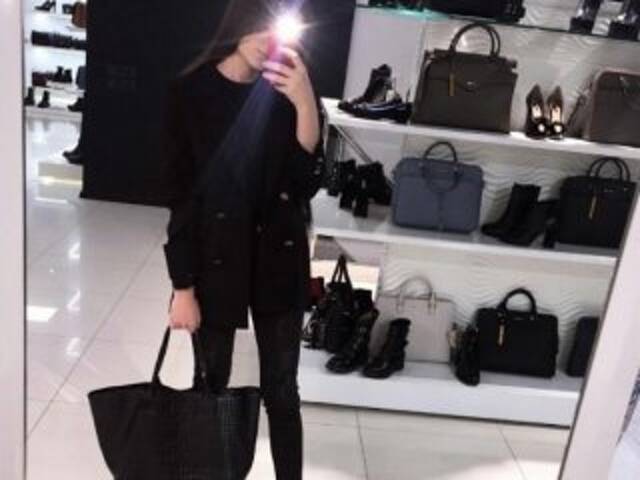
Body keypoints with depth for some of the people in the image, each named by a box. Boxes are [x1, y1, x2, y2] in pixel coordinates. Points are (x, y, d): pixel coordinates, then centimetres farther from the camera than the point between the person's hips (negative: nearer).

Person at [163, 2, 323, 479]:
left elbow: (307, 184, -8)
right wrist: (183, 286, -8)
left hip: (278, 257, 1)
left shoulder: (287, 90, -2)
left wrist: (305, 105, -21)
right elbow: (181, 195, -6)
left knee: (281, 390, 9)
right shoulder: (192, 91, -7)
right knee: (211, 383, 11)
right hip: (213, 257, -1)